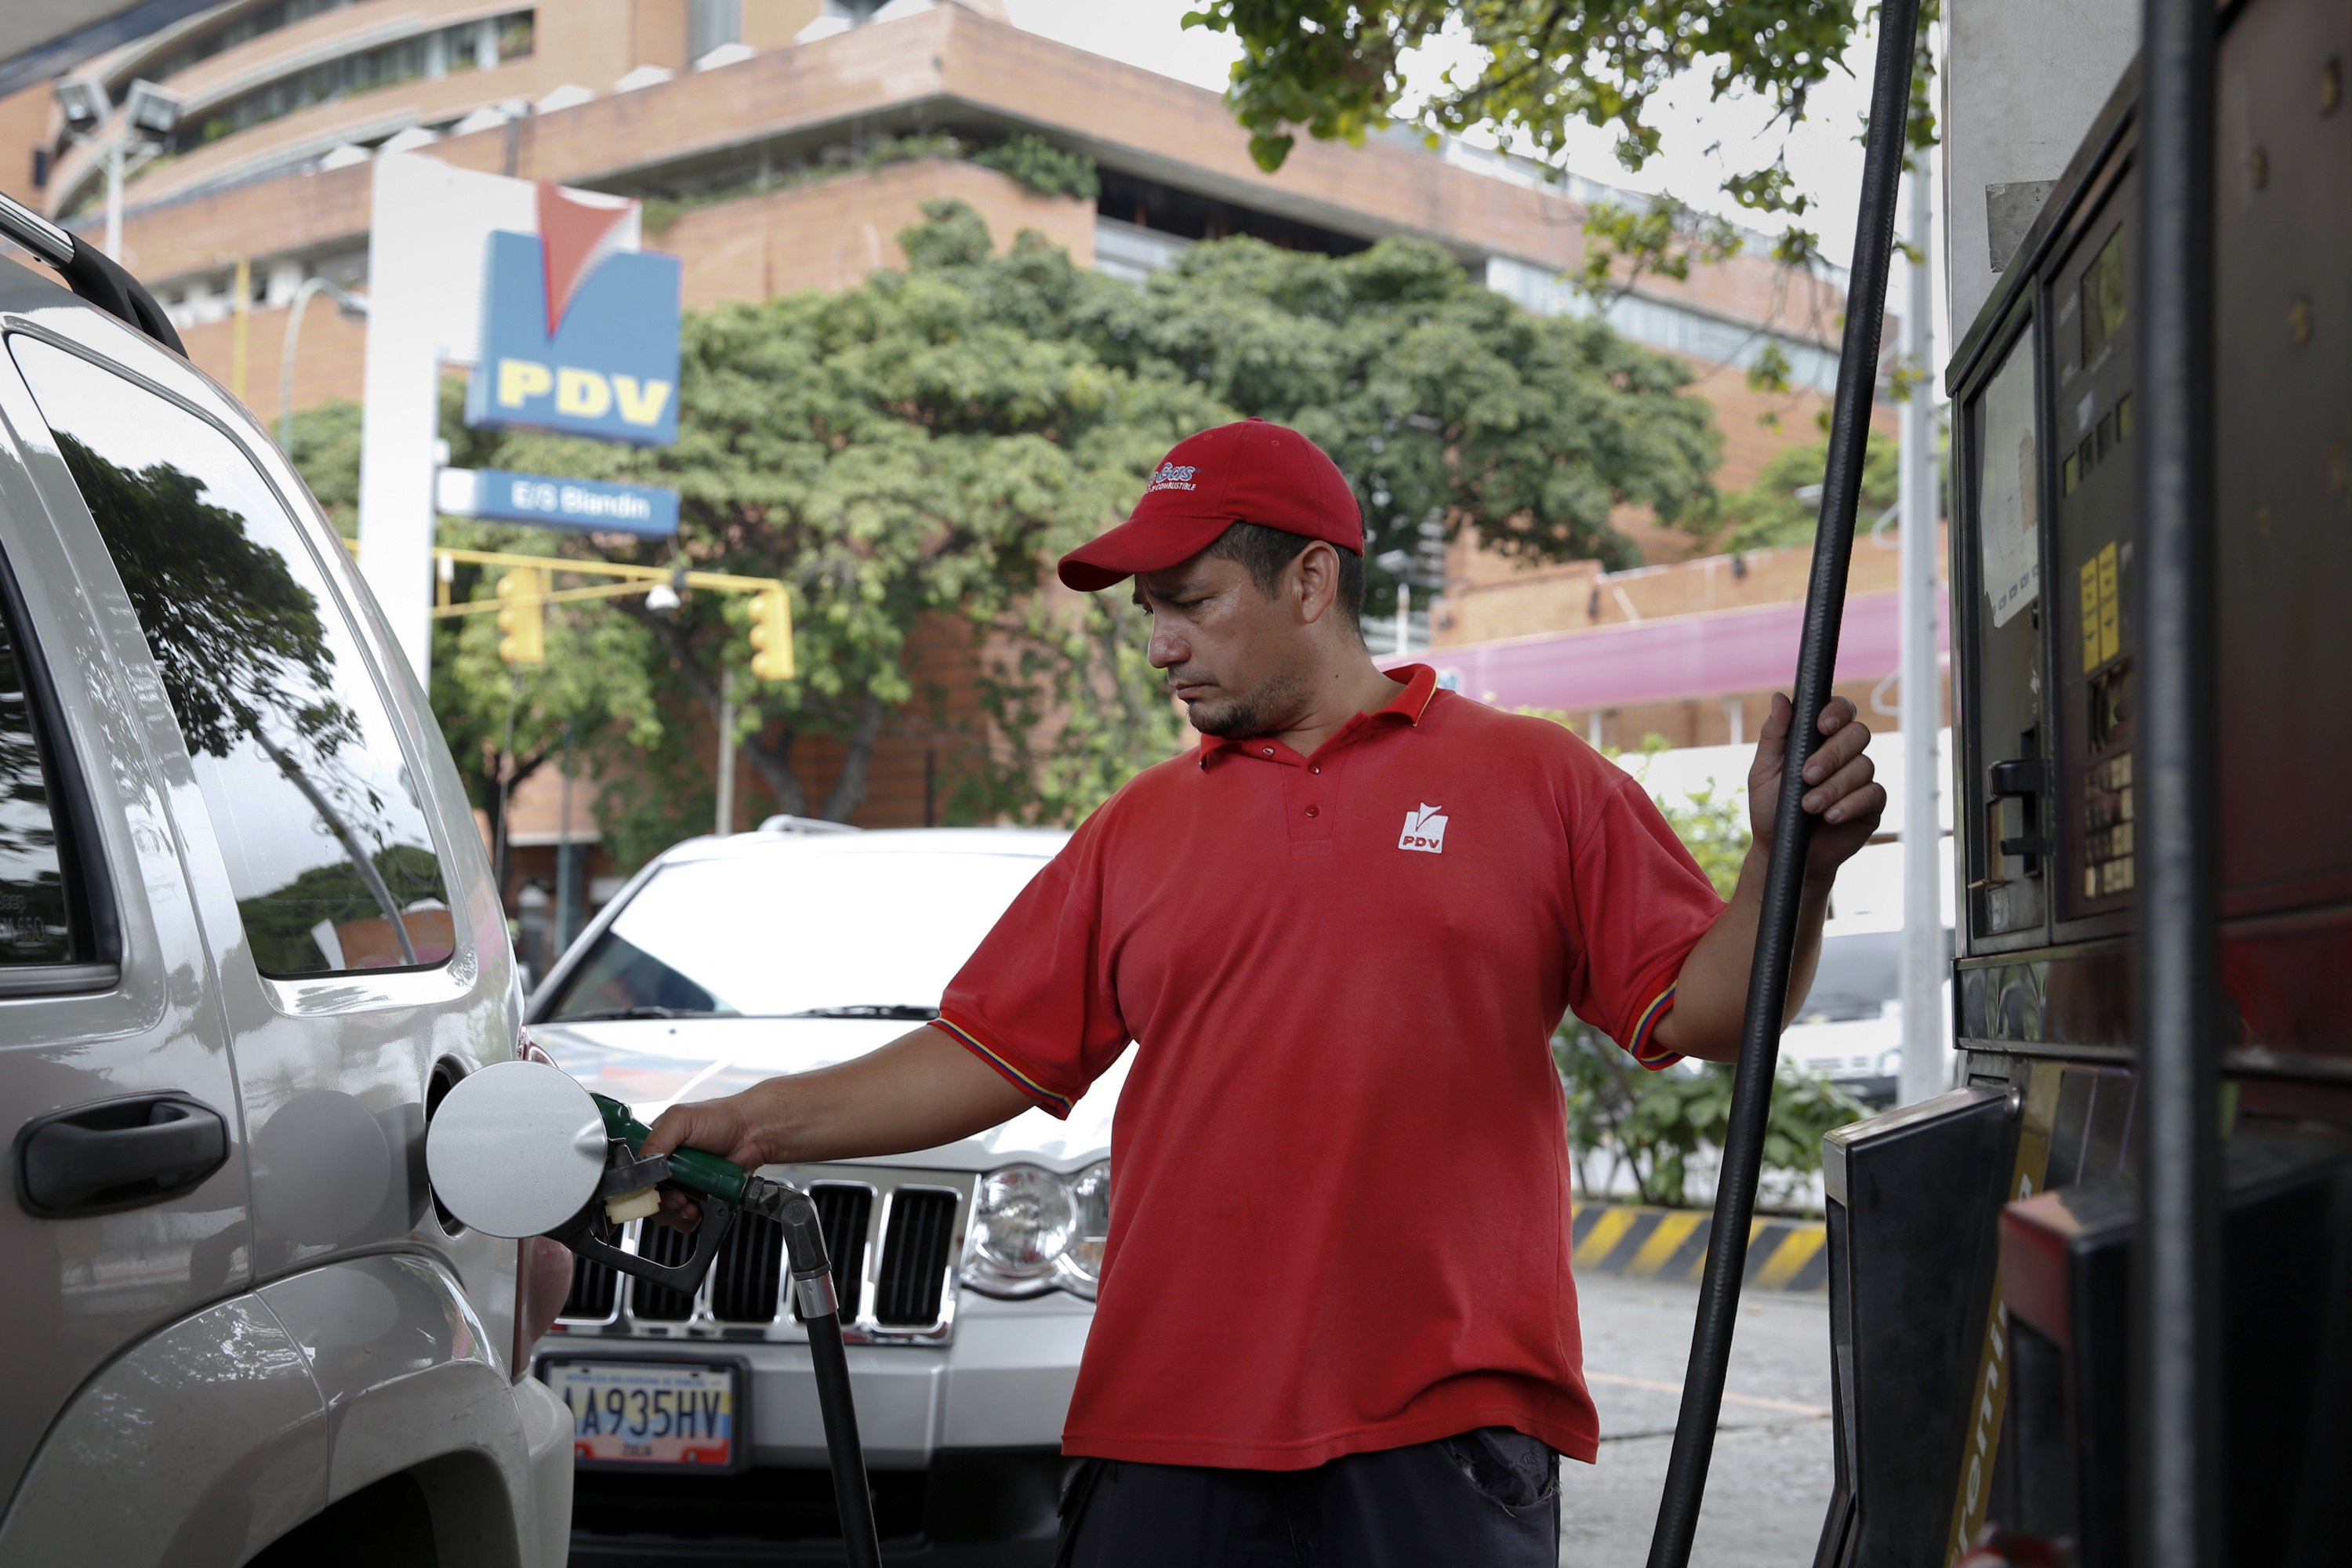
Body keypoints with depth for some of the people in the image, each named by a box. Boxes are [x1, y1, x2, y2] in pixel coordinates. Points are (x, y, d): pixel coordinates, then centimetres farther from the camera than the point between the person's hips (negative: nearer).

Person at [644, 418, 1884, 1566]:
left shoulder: (1535, 779, 6)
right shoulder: (1140, 828, 15)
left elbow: (1707, 1013, 2)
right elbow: (991, 1055, 14)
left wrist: (1789, 863, -15)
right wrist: (763, 1124, 7)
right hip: (1169, 1437, 3)